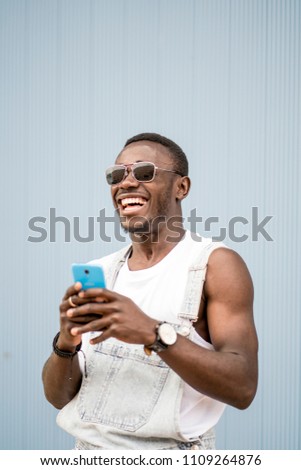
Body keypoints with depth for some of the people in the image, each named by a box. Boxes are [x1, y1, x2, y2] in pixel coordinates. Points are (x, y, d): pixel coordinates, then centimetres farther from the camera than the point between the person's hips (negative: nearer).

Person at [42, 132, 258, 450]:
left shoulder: (216, 265, -9)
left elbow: (242, 387, -18)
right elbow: (58, 396, 4)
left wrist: (153, 333, -29)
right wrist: (66, 343, -16)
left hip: (169, 449, -4)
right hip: (87, 448, 4)